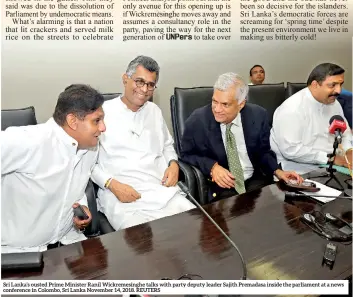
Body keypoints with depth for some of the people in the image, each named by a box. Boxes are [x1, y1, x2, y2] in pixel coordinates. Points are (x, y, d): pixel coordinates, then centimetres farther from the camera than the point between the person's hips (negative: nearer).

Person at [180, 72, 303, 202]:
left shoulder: (258, 116, -6)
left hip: (255, 180, 3)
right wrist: (212, 166, -18)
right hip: (218, 185, -3)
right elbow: (186, 155, -3)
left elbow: (263, 152, 7)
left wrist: (277, 171, -10)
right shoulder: (197, 121, -14)